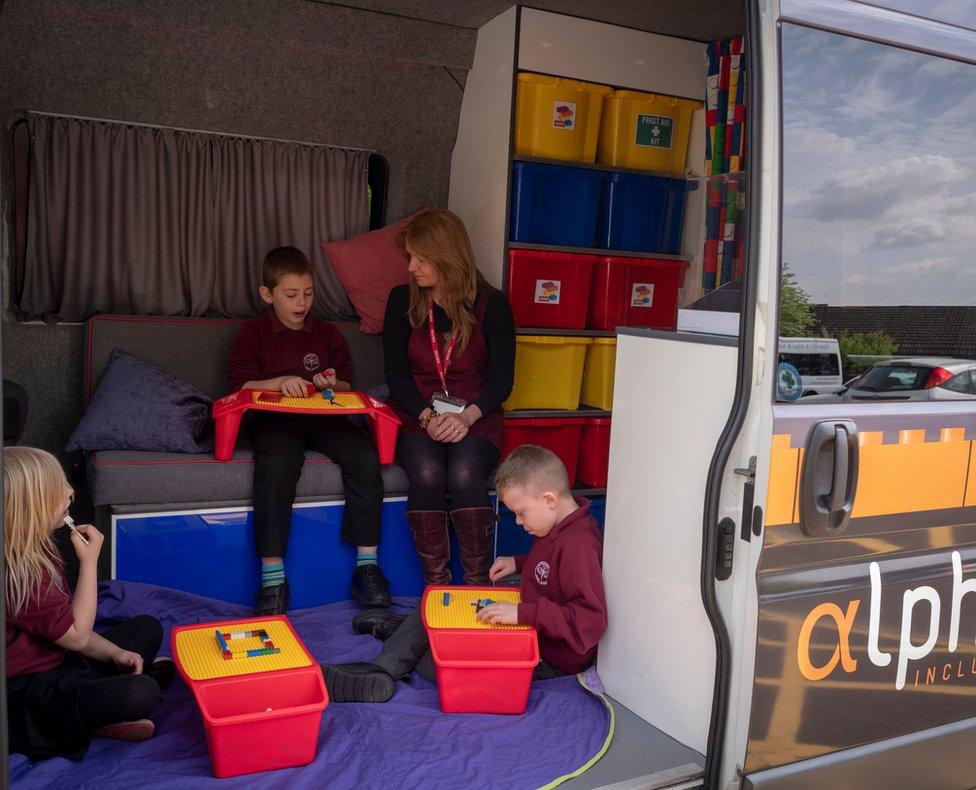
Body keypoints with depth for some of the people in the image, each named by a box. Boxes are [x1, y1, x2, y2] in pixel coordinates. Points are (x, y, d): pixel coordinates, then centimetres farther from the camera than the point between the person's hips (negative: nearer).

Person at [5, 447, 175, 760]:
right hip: (27, 695, -10)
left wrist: (114, 653, 0)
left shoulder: (32, 552, 4)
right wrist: (89, 562, -17)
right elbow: (76, 635, -19)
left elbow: (66, 622, 11)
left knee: (148, 627, 15)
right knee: (141, 694, -33)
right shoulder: (20, 576, -28)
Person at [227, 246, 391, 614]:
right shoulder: (253, 334, 11)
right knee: (276, 467, -36)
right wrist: (278, 383, -18)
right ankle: (273, 578, -31)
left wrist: (333, 385, -6)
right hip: (275, 418, -3)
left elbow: (347, 387, 18)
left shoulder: (328, 334, 19)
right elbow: (239, 386, 0)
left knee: (365, 457, -26)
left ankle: (367, 565, -19)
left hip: (324, 416, 3)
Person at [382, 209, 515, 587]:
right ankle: (435, 584, -18)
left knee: (464, 475, -31)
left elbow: (502, 379, -2)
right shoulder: (403, 300, 5)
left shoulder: (492, 304, -1)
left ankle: (478, 585, -17)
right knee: (427, 473, -31)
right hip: (416, 414, 1)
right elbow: (396, 372, 2)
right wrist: (427, 416, -15)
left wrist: (467, 416, -20)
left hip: (476, 416, -1)